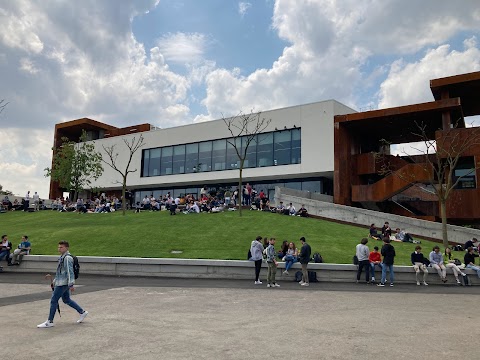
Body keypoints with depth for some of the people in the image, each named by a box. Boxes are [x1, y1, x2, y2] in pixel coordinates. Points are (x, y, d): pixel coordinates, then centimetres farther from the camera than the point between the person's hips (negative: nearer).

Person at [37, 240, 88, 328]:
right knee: (66, 299, 16)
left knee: (53, 301, -3)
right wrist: (54, 281, 24)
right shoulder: (62, 257, 15)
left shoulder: (67, 258, -17)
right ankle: (82, 312, 24)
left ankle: (49, 322, 6)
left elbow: (70, 272, -22)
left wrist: (71, 285, -24)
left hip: (63, 283, -10)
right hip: (61, 282, 10)